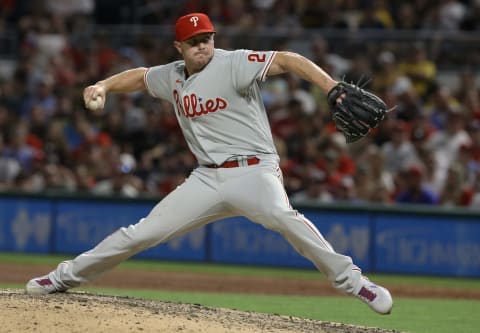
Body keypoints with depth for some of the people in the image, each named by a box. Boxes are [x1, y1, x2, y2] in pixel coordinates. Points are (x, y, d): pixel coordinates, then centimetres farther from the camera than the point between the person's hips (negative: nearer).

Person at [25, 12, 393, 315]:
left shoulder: (233, 64, -11)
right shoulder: (172, 76, 9)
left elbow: (288, 60, -21)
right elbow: (139, 76, 29)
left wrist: (334, 90, -34)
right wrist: (103, 86, 11)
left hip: (253, 172, -6)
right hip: (207, 179, 6)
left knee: (280, 215, -38)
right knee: (141, 233, 5)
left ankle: (348, 278, -34)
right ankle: (68, 276, 21)